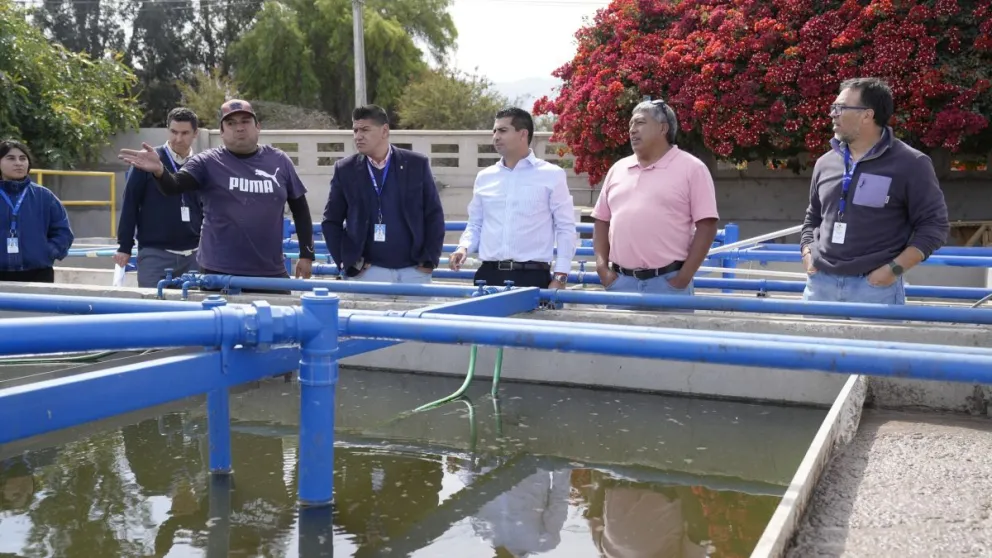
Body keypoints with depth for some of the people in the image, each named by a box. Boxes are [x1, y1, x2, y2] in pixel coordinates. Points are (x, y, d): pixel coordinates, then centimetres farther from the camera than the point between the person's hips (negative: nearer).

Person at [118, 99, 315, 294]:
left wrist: (306, 254, 9)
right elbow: (173, 187, -17)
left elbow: (300, 208, 11)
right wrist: (159, 171, -40)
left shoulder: (279, 161, 4)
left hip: (270, 274, 2)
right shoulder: (208, 162, -3)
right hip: (219, 274, -2)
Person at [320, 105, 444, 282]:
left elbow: (434, 215, 3)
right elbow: (331, 221, 7)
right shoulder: (345, 170, 1)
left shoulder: (417, 164, 0)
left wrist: (429, 260, -3)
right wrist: (346, 262, -1)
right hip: (369, 271, 0)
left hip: (414, 270, 0)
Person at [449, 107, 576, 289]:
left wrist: (559, 279, -5)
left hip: (532, 276, -3)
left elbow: (566, 228, 1)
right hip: (488, 275, 4)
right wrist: (464, 247, -2)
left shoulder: (551, 175, 2)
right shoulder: (484, 177, 13)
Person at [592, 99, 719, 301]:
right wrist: (602, 266, 5)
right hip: (621, 281, 5)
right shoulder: (617, 169, 13)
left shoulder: (691, 168, -2)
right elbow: (602, 220, 17)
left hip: (668, 282, -4)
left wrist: (685, 276, -11)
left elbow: (706, 225, -6)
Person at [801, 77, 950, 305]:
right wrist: (807, 254, 7)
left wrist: (894, 268, -12)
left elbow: (934, 225, -4)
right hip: (820, 283, 5)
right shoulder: (825, 163, 12)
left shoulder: (911, 164, -4)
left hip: (876, 287, -5)